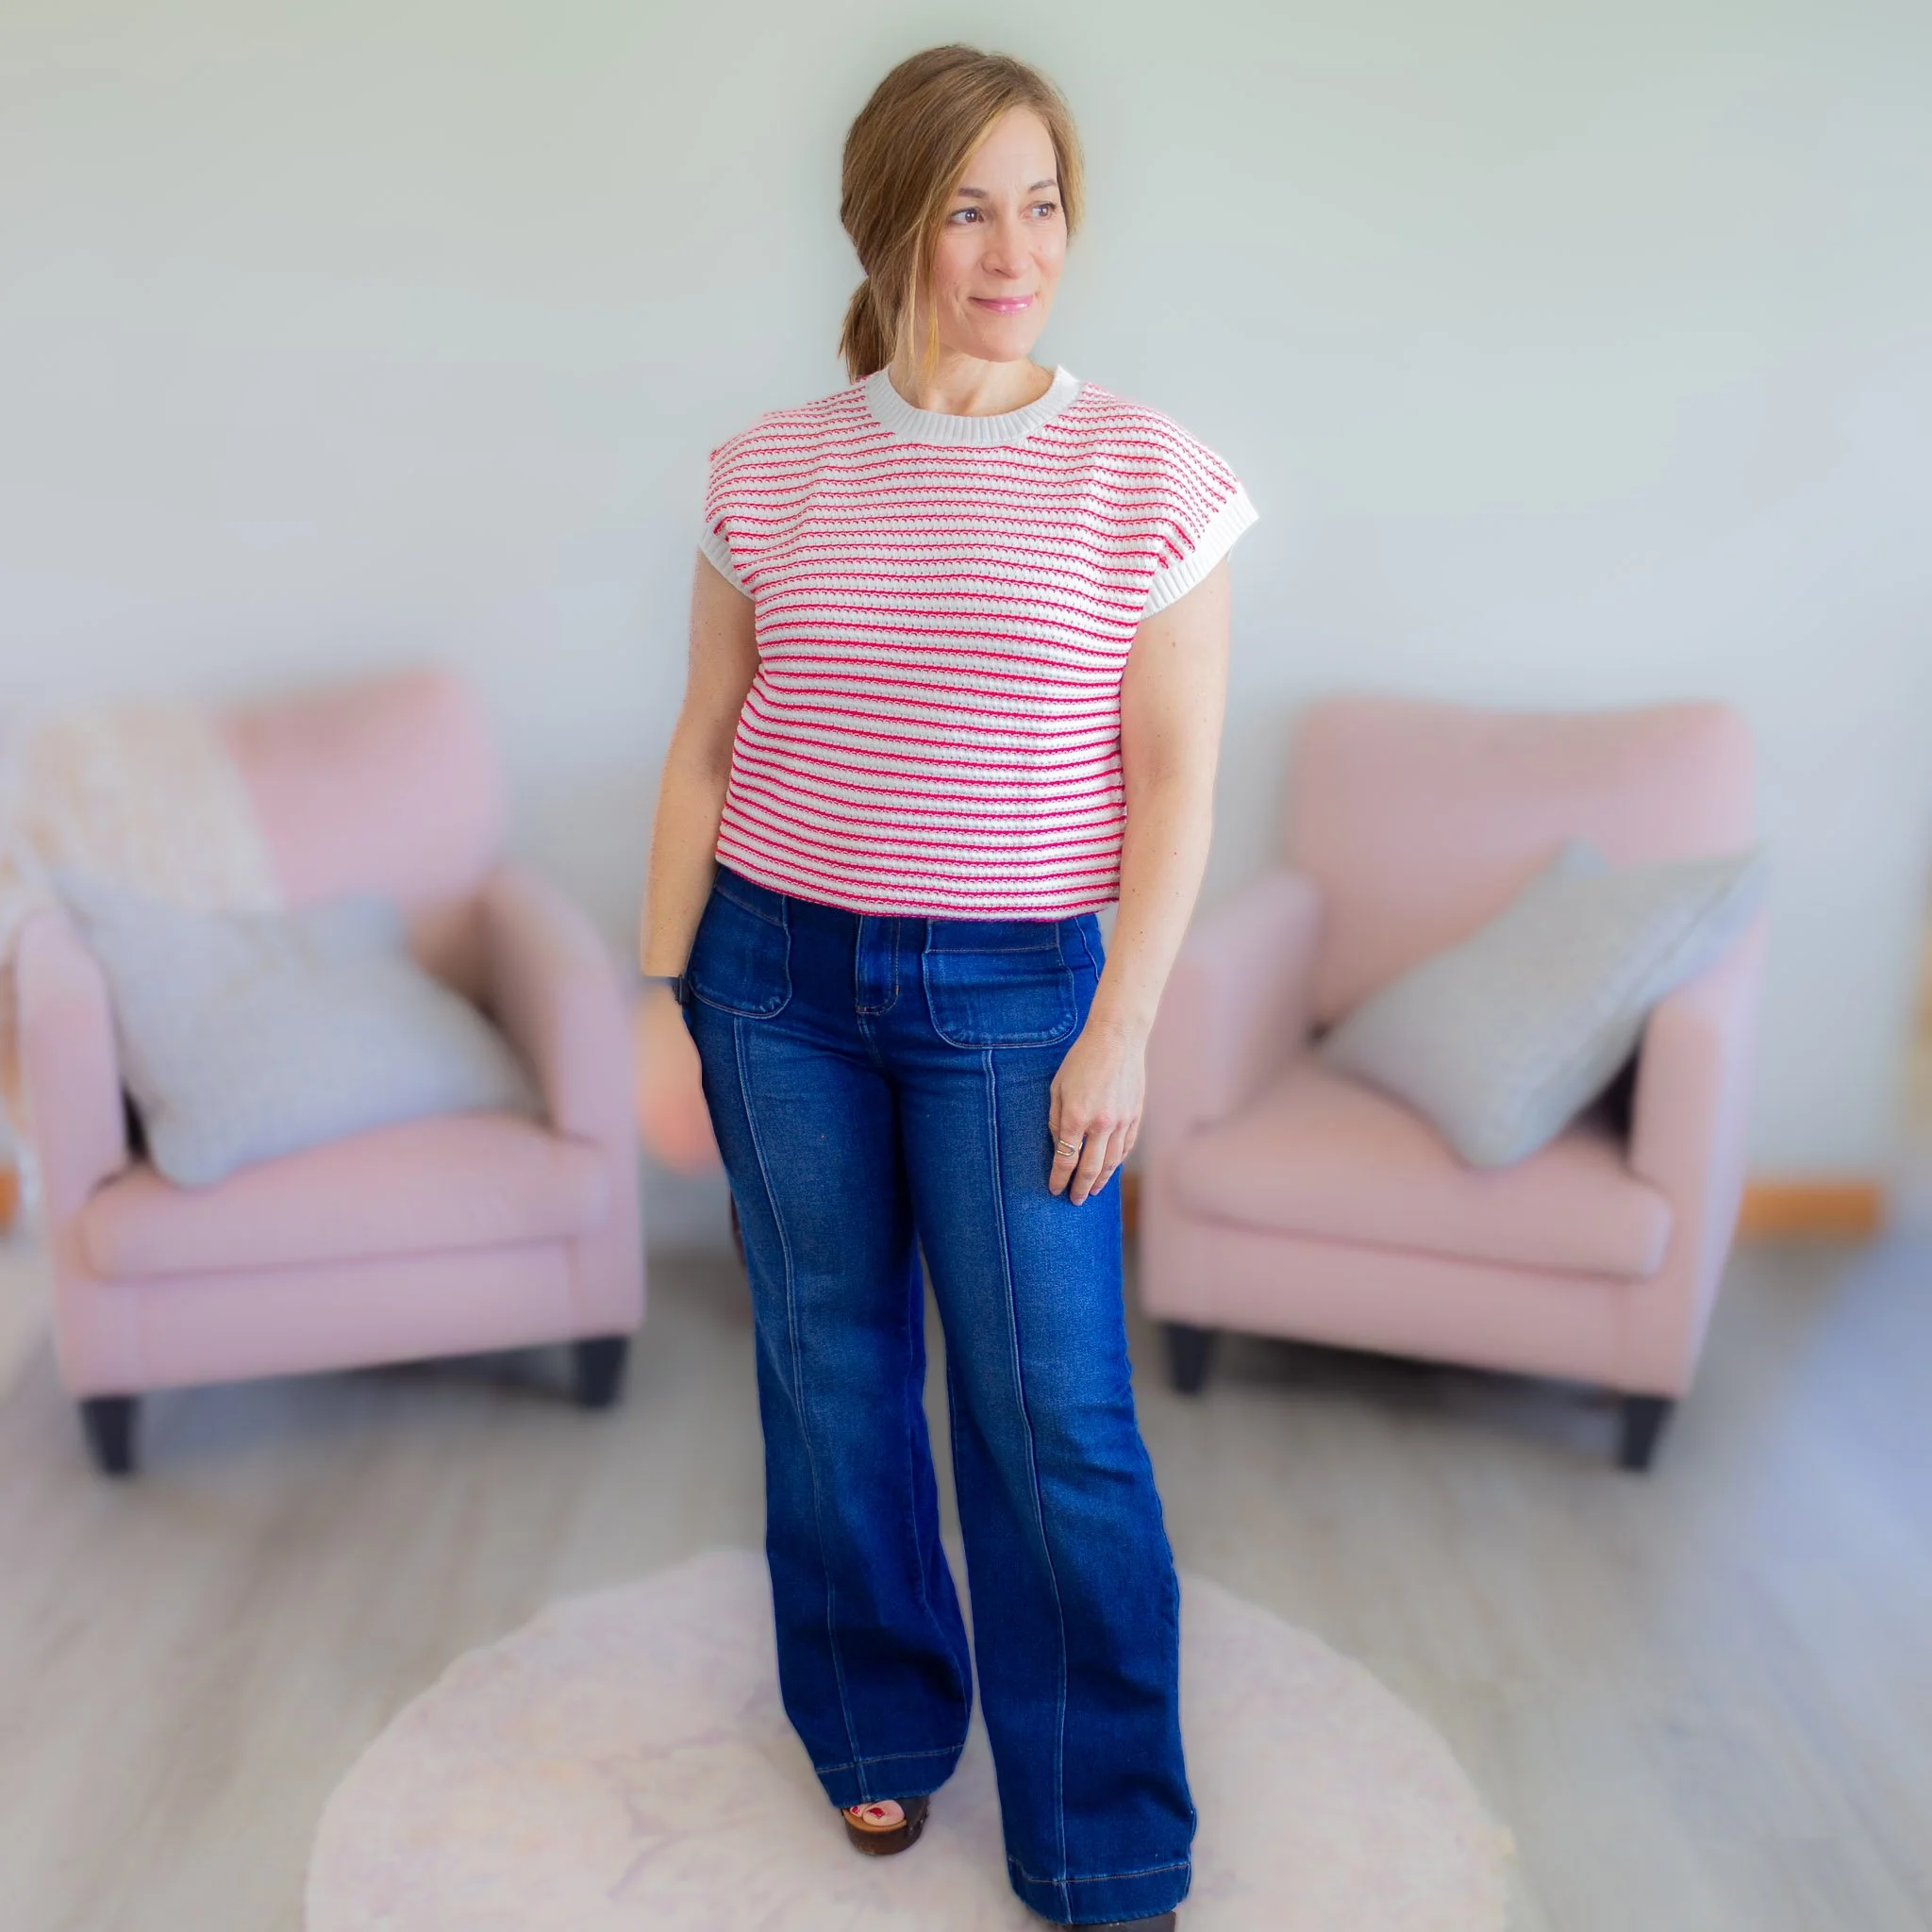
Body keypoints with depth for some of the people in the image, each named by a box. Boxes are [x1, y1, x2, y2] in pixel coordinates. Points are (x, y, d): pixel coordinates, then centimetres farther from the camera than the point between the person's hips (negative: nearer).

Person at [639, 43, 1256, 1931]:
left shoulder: (1145, 472, -4)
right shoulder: (773, 468, 3)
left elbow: (1175, 770, -4)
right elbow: (705, 742, 6)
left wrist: (1119, 1032, -8)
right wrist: (661, 991, 4)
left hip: (1010, 991, -2)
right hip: (777, 971, 3)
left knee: (1054, 1419, 1)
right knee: (827, 1371, 13)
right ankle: (881, 1723, 38)